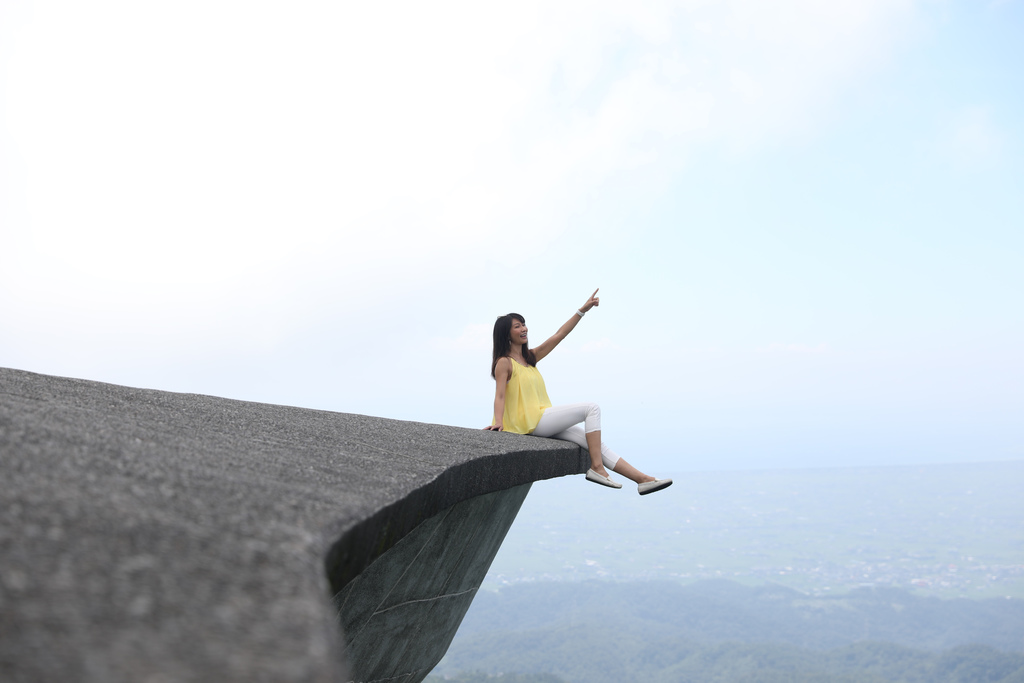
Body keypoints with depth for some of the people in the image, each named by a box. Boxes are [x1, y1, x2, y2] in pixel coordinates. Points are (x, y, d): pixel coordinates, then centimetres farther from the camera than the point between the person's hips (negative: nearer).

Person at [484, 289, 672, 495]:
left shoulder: (531, 357, 20)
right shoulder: (504, 363, -3)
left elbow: (558, 336, 20)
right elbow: (500, 395, -12)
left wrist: (583, 310, 17)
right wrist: (498, 422, -29)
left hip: (544, 420, 8)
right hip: (531, 421, -8)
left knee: (597, 445, -2)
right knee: (592, 408, -15)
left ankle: (643, 479, -5)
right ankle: (596, 467, -16)